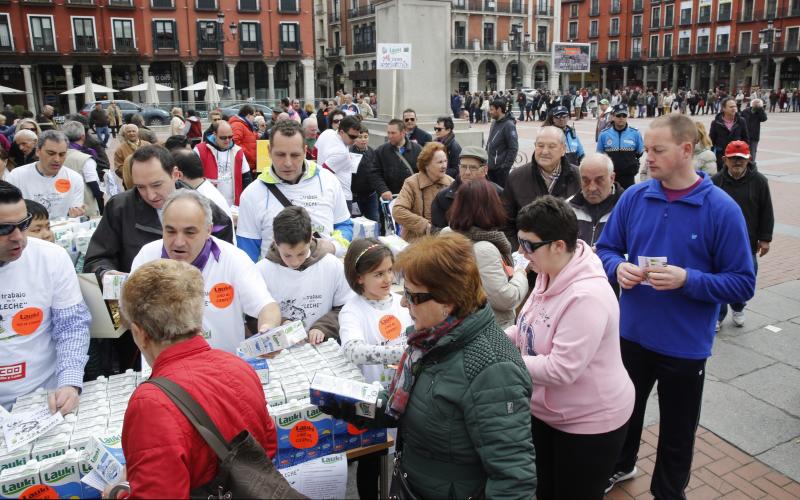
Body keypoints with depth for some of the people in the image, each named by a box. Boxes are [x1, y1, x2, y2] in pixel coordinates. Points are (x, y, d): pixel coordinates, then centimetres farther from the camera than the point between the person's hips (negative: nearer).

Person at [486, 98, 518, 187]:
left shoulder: (509, 125, -13)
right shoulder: (494, 123, 11)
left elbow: (513, 148, -16)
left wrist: (506, 166, -18)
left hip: (500, 168, -8)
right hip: (491, 166, 8)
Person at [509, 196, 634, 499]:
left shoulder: (586, 296, -33)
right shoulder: (548, 274, -3)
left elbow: (561, 370, -33)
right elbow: (534, 326, 10)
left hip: (590, 422, -8)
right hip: (547, 411, 9)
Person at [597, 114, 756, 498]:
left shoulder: (722, 209, -15)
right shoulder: (633, 197, -5)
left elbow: (743, 284, -13)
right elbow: (606, 248, 5)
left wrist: (687, 280, -27)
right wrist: (618, 268, -17)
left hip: (684, 345, -3)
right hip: (631, 333, 3)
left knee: (677, 434, 18)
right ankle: (619, 466, 54)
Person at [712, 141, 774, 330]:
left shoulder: (759, 181, -4)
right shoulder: (716, 181, -6)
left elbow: (767, 213, 1)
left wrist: (765, 239, 0)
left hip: (748, 243, 1)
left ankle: (738, 308, 37)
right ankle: (718, 314, 20)